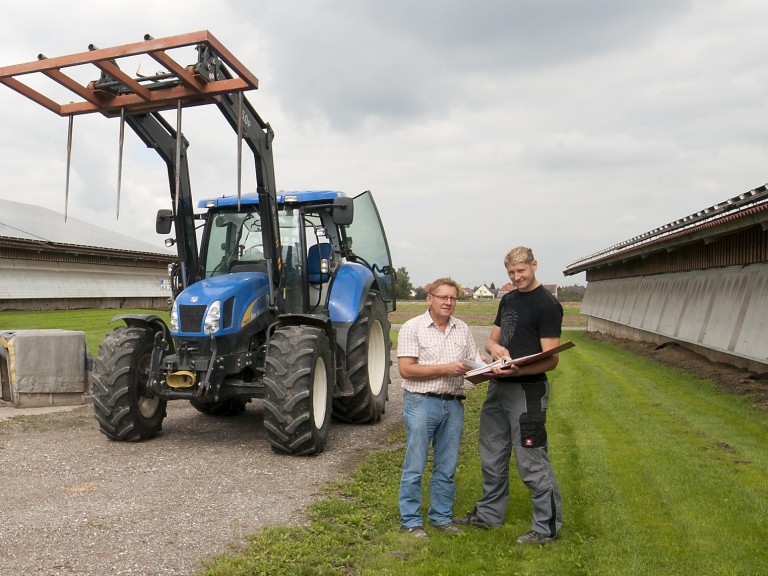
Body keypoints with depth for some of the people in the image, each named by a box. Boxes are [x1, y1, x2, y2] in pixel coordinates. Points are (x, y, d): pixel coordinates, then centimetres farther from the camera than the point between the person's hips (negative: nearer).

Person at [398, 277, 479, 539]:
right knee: (415, 467, 2)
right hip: (421, 402, -5)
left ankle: (442, 517, 27)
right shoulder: (412, 328, -4)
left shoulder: (462, 329, 12)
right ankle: (411, 521, 15)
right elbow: (406, 369, -12)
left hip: (453, 404, 5)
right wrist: (445, 369, -18)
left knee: (447, 467, 13)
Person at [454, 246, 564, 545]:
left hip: (527, 390, -8)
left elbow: (550, 360, -16)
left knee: (531, 460, -2)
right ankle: (490, 513, 33)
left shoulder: (547, 305, -11)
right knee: (492, 454, 17)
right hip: (498, 387, 8)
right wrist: (495, 347, -7)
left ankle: (548, 525, 14)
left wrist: (517, 370, -32)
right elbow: (492, 339, 18)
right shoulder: (508, 299, 14)